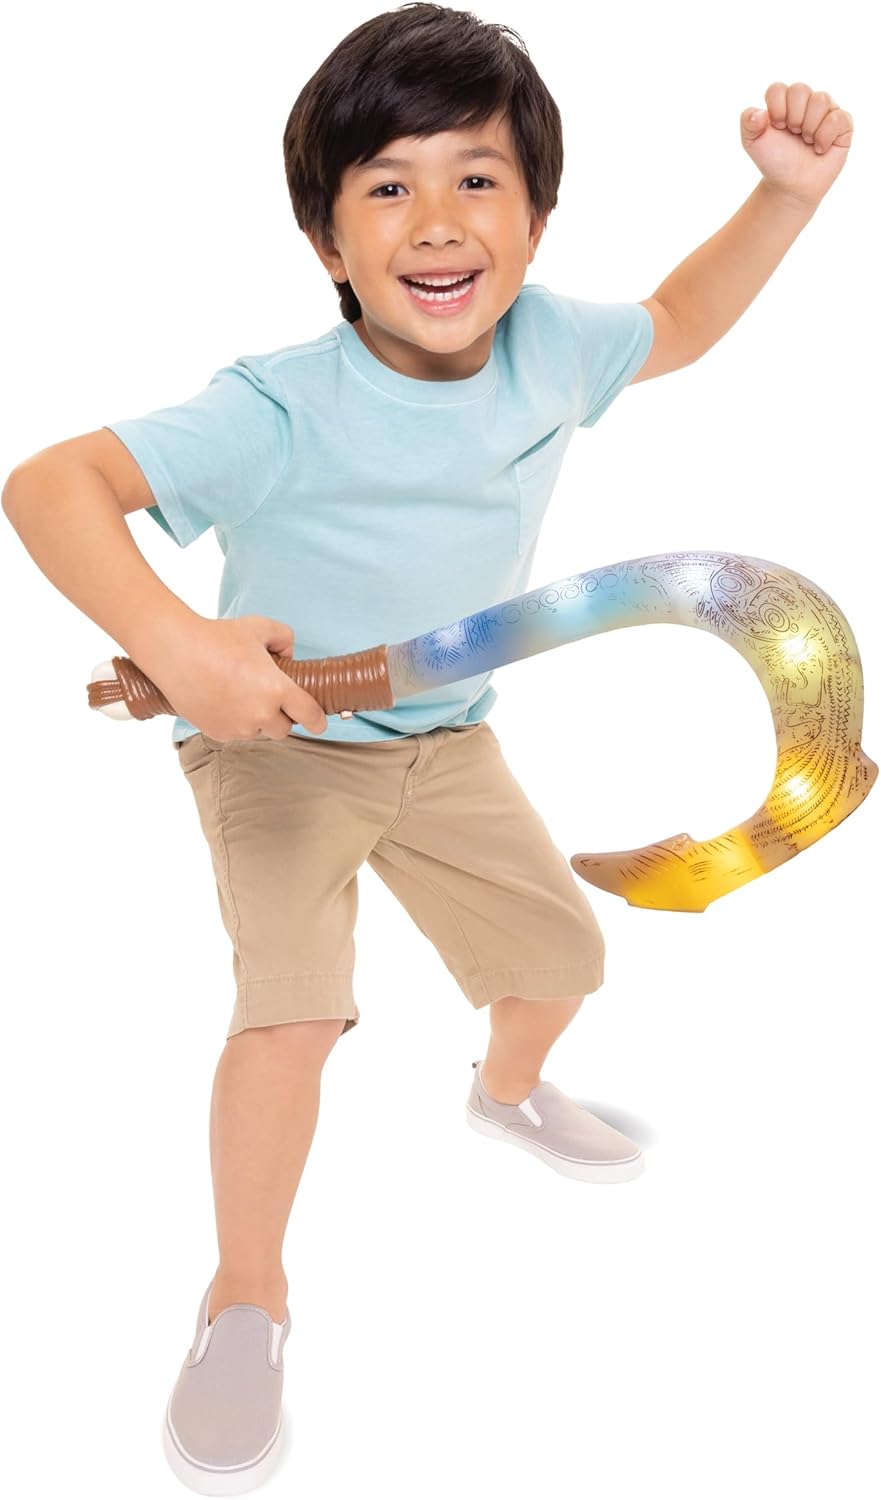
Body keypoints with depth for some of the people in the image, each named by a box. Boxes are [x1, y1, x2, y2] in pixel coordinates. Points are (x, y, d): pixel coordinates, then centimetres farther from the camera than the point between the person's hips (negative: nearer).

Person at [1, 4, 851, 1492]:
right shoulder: (275, 414, -30)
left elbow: (678, 321, 9)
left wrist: (787, 194, -4)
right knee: (293, 1007, -22)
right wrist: (177, 642, -49)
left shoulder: (550, 349, -12)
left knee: (562, 948, 14)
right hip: (276, 740, -5)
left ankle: (509, 1089, 53)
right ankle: (246, 1299, 6)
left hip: (445, 737, 6)